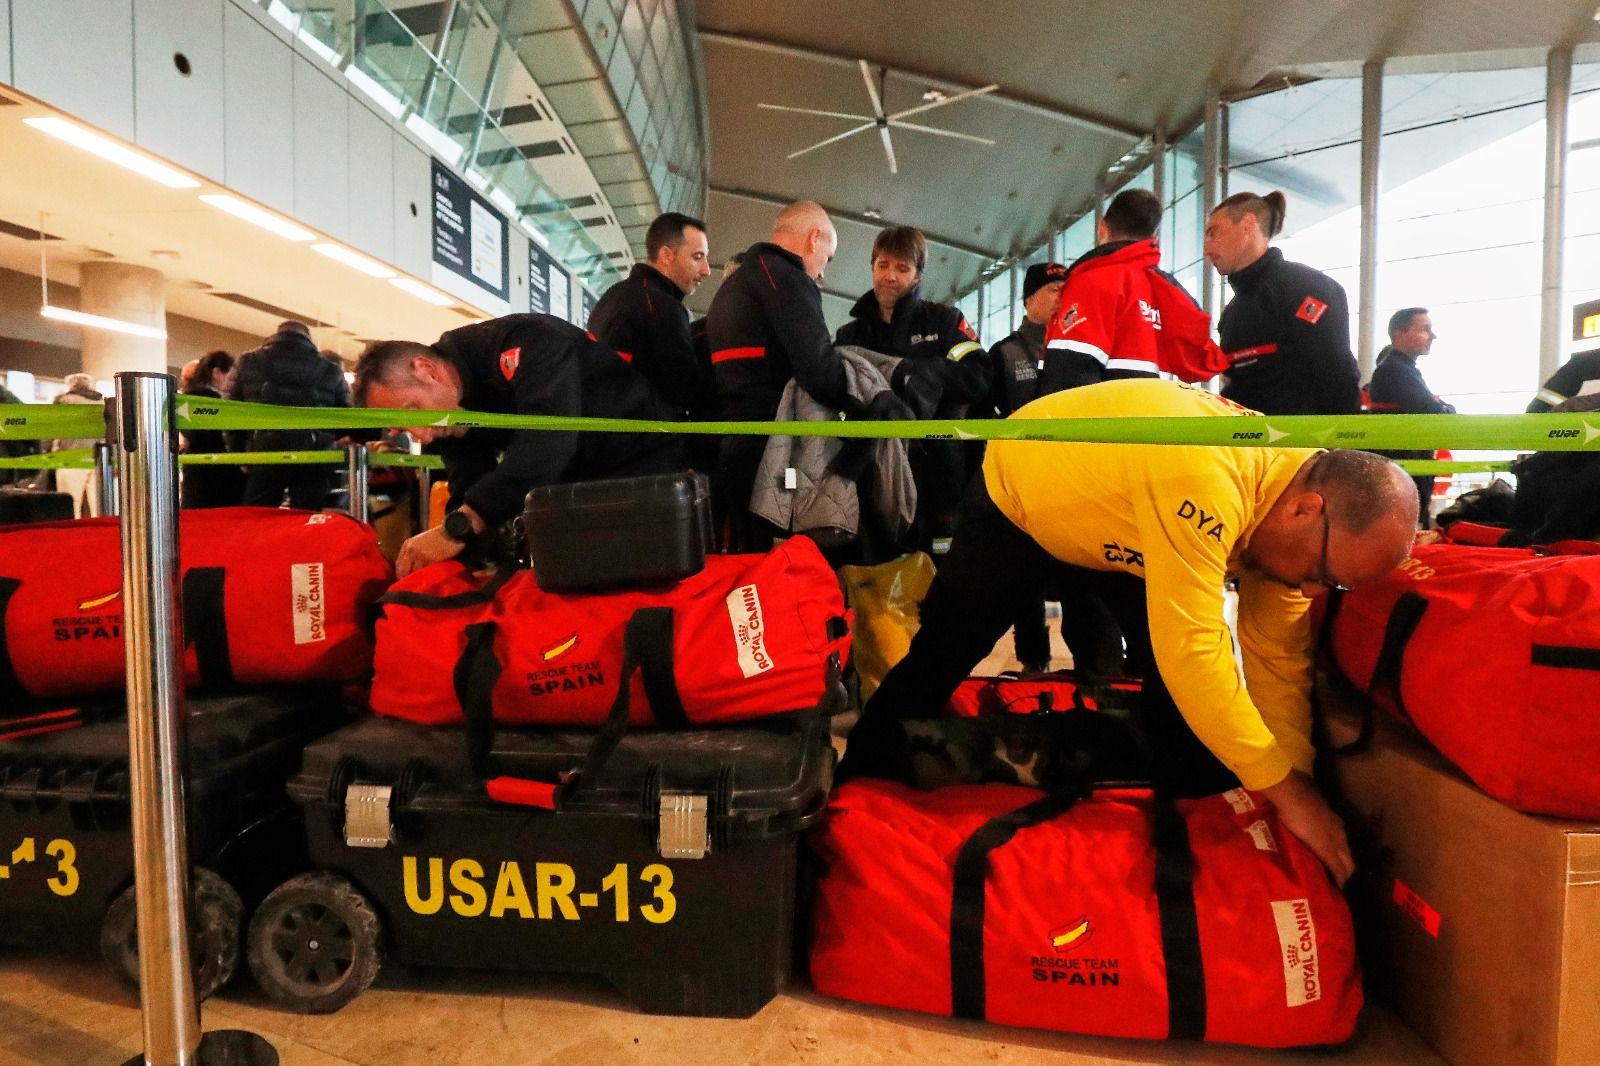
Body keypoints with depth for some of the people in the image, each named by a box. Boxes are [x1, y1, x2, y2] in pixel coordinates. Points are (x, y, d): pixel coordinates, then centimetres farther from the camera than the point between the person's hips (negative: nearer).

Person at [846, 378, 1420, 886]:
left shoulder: (1287, 515, -16)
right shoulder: (1205, 485, -42)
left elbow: (1278, 657, -9)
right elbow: (1190, 653, -42)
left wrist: (1301, 783, -15)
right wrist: (1286, 790, -32)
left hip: (1118, 524, 6)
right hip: (1016, 495, -6)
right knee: (938, 658, 2)